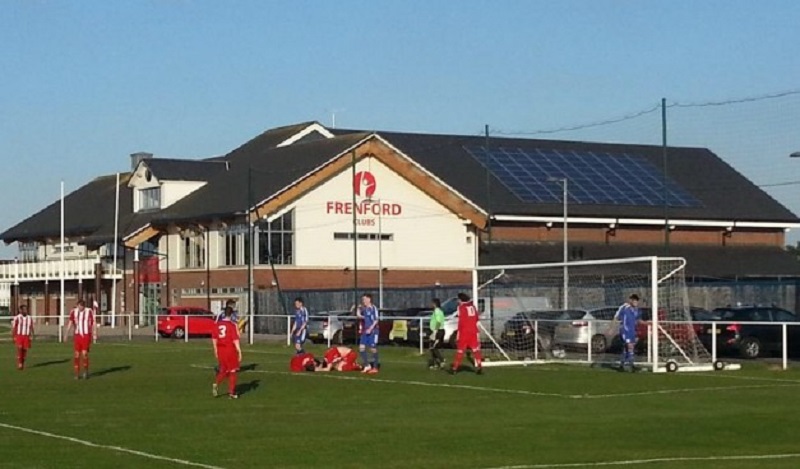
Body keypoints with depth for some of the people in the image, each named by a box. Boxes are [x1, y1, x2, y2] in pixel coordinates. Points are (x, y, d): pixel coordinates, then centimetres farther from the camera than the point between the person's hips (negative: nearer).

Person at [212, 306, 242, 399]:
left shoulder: (218, 325, 4)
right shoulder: (232, 325, -12)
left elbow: (214, 338, 9)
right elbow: (235, 340, -14)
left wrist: (216, 351, 19)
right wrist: (239, 352, -10)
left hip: (221, 350, 5)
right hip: (230, 350, -5)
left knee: (223, 370, 18)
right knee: (232, 371, 8)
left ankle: (216, 384, -6)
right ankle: (231, 392, 11)